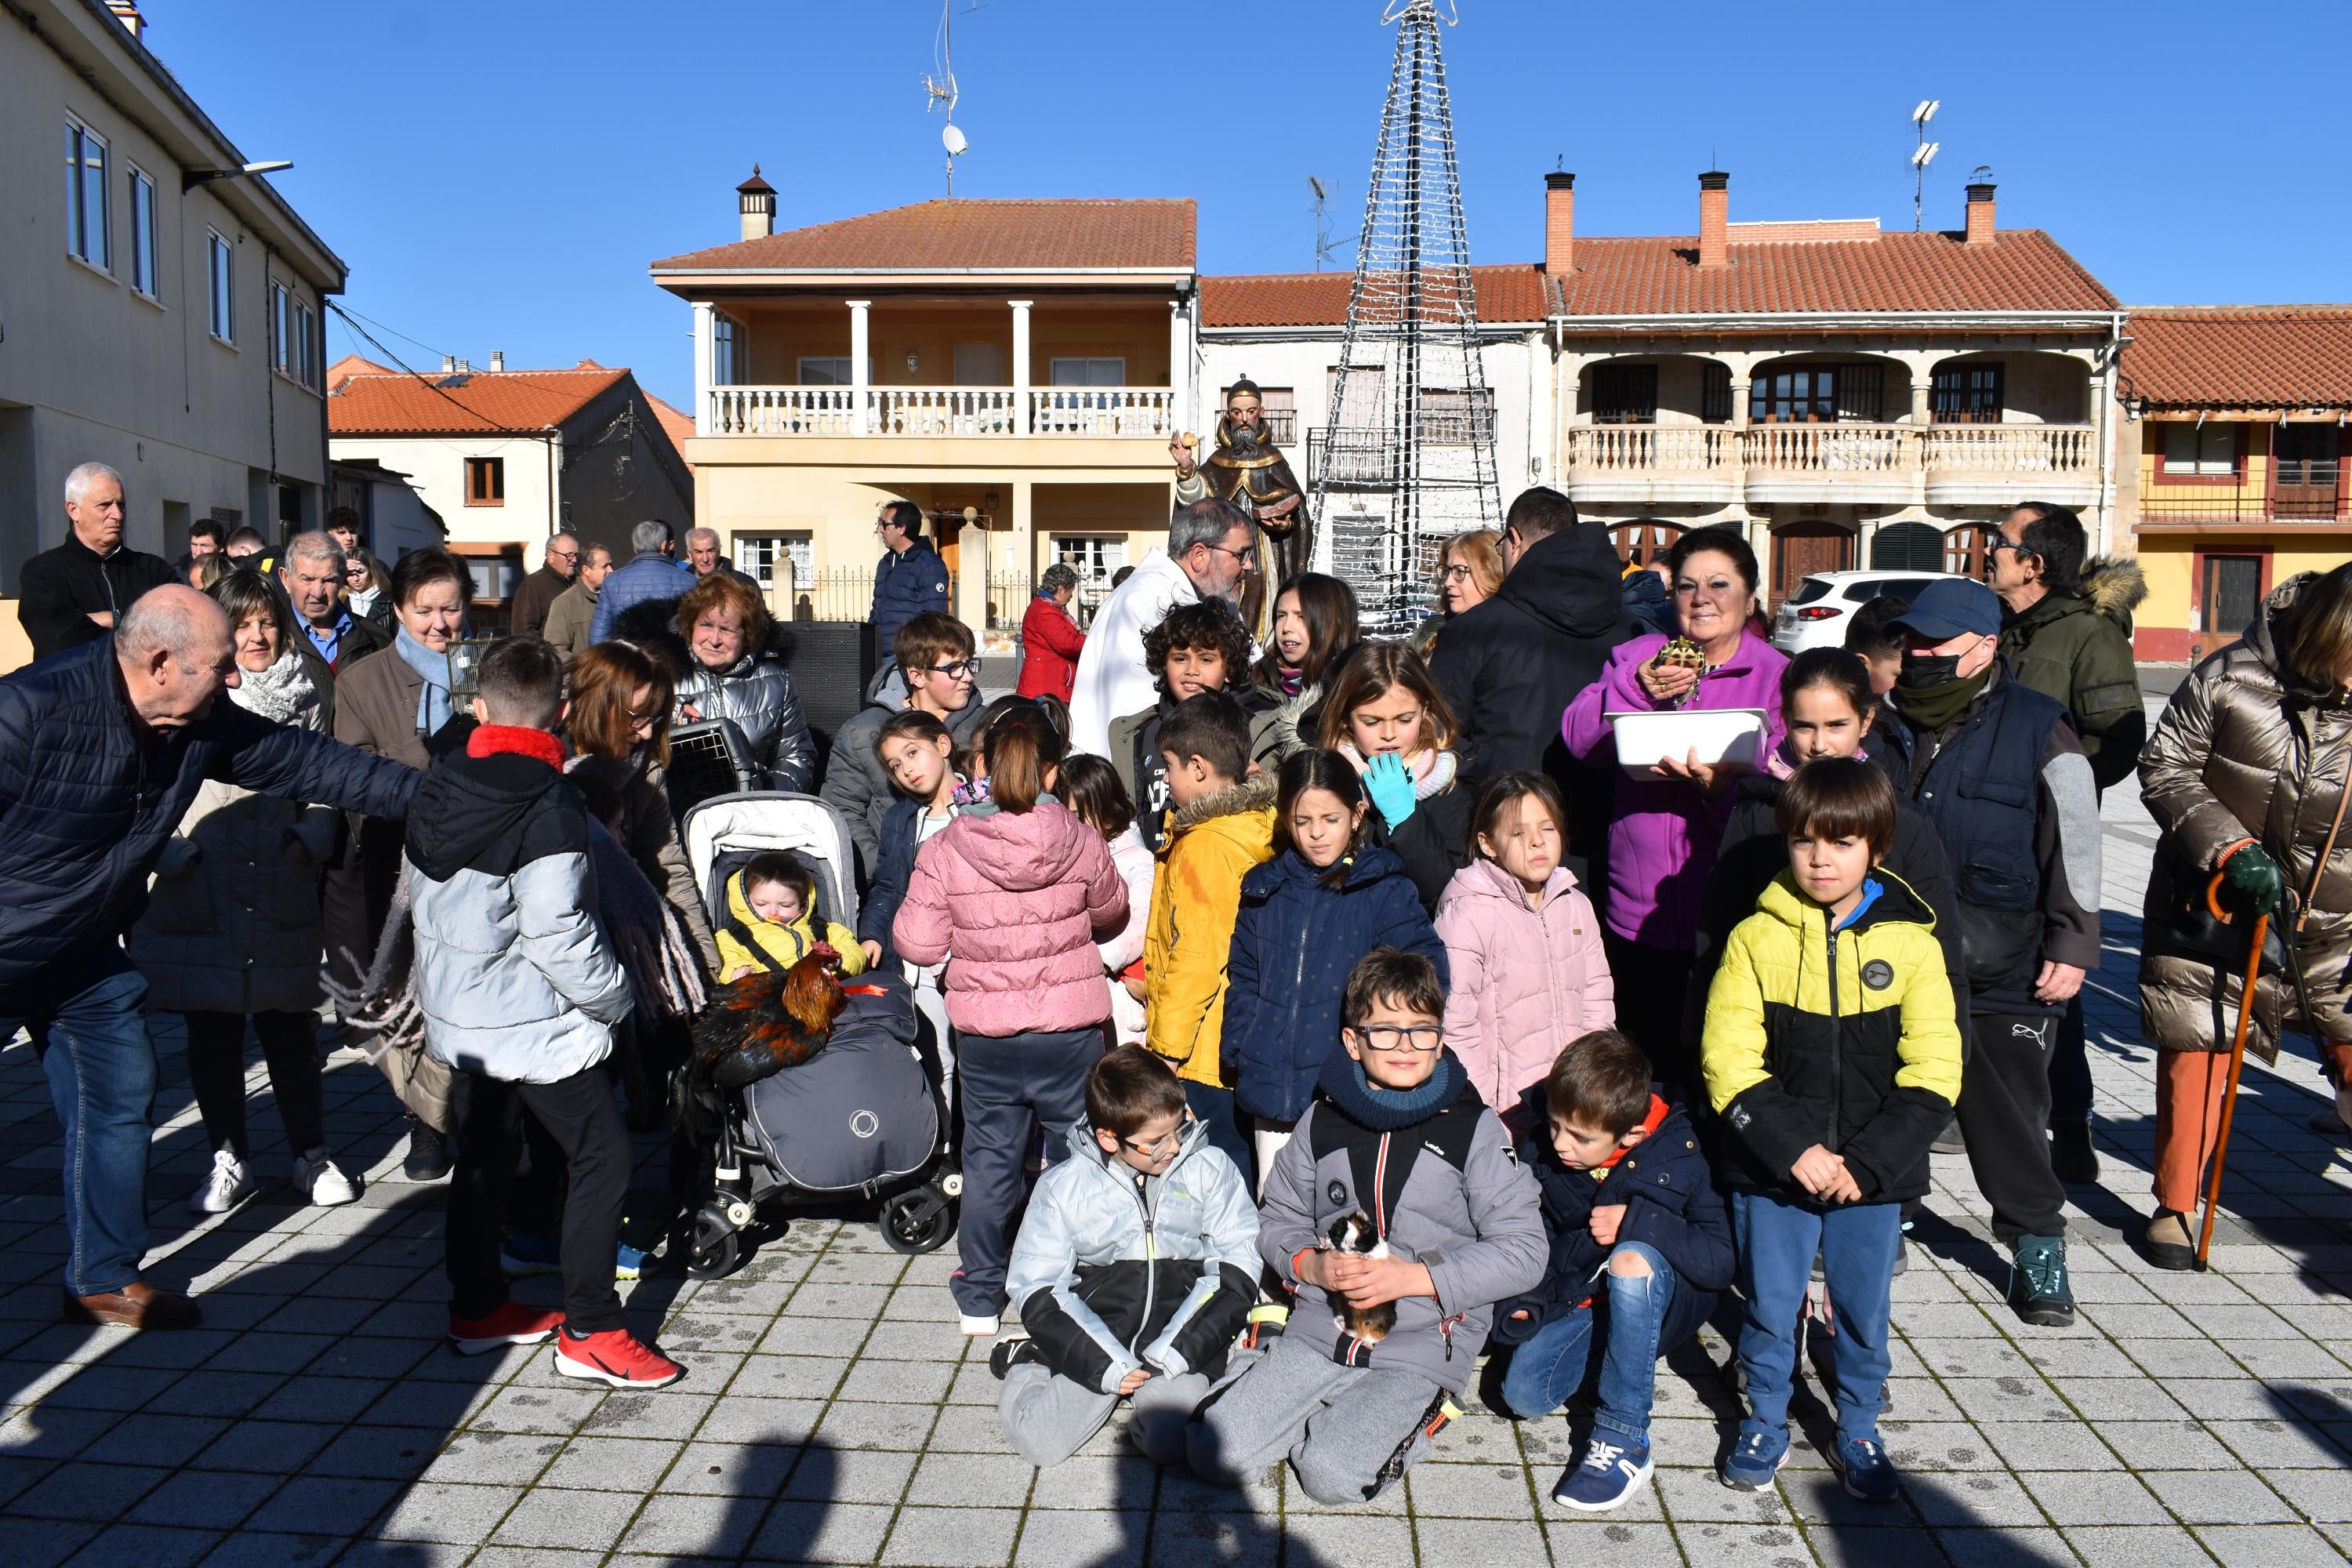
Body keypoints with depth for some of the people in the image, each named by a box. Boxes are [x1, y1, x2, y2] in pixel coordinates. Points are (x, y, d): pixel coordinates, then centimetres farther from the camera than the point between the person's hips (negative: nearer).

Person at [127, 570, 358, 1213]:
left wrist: (308, 840, -4)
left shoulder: (305, 700, 8)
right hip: (200, 901, -1)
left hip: (282, 900, 1)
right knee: (213, 1039, 10)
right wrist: (171, 854, -14)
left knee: (291, 1034, 8)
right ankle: (229, 1160, 24)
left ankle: (311, 1155, 21)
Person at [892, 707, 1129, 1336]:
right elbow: (1111, 914, 8)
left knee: (988, 1157, 15)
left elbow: (917, 943, -7)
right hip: (1070, 1030, 0)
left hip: (983, 1035, 1)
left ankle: (981, 1295, 24)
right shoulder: (1080, 842, -10)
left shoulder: (944, 848, -11)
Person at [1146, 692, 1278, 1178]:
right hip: (1236, 1045, 9)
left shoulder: (1205, 845, -19)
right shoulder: (1256, 825, 6)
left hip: (1201, 1052, -9)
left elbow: (1198, 957, -21)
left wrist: (1168, 1047, -14)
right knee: (1233, 1160, 17)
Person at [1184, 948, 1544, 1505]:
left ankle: (1419, 1413, 5)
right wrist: (1310, 1265, -9)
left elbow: (1523, 1251, -7)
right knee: (1211, 1452, -12)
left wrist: (1413, 1277, -17)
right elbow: (1277, 1219, 15)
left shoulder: (1473, 1129, -4)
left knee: (1331, 1475, -23)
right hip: (1320, 1331, 3)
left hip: (1423, 1348, -3)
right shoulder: (1323, 1121, 5)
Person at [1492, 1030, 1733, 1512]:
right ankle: (1632, 1365, 15)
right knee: (1524, 1394, -16)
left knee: (1632, 1258, -37)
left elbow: (1720, 1263, -23)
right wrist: (1530, 1301, -5)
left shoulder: (1677, 1159, -22)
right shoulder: (1542, 1147, -11)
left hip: (1664, 1303, -4)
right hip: (1580, 1301, 4)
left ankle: (1624, 1442, -28)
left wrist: (1639, 1221, -34)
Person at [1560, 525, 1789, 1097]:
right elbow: (1578, 739, -4)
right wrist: (1637, 691, -19)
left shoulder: (1778, 676, 0)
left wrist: (1722, 788, -29)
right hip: (1638, 916, 3)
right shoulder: (1638, 658, 10)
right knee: (1643, 1071, 13)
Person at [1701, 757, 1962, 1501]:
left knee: (1864, 1311, 12)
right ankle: (1765, 1425, 31)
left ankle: (1858, 1433, 34)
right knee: (1769, 1306, 9)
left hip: (1872, 1174, 1)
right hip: (1772, 1166, -1)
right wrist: (1794, 1149, -16)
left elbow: (1934, 1072, -4)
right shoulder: (1755, 938, -5)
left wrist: (1867, 1162, -12)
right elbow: (1729, 1062, -7)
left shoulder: (1912, 943, -3)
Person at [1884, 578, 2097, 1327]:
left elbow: (2076, 844, -2)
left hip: (2004, 966, -3)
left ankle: (2037, 1242, 20)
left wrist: (2072, 945, -5)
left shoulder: (2038, 729, -4)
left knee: (2008, 1105, 4)